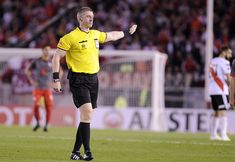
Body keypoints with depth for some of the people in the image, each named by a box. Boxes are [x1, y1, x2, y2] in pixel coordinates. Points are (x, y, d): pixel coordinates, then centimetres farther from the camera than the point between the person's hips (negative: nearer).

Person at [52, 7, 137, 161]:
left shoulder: (95, 34, 11)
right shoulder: (71, 37, -9)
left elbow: (111, 36, 32)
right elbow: (56, 57, -7)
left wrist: (127, 32, 42)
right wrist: (56, 79, -12)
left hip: (93, 79, 7)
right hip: (78, 80, -7)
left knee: (87, 116, 6)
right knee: (87, 111, -20)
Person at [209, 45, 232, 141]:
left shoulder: (212, 61, 15)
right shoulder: (224, 62, -9)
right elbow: (228, 78, -14)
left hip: (212, 90, 8)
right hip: (221, 91, -8)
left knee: (216, 112, 14)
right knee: (223, 112, -6)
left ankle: (213, 134, 15)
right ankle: (223, 135, -11)